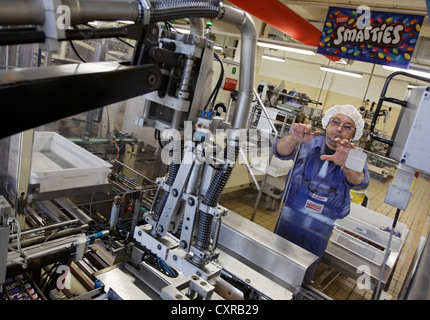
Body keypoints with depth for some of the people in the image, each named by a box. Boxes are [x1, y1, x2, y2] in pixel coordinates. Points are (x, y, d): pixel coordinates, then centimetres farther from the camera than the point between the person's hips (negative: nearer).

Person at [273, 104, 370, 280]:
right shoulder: (308, 143, -7)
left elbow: (360, 183, -25)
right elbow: (281, 152, -24)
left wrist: (346, 165, -49)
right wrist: (294, 139, -47)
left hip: (318, 233, 1)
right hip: (288, 220, 0)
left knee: (302, 278, 15)